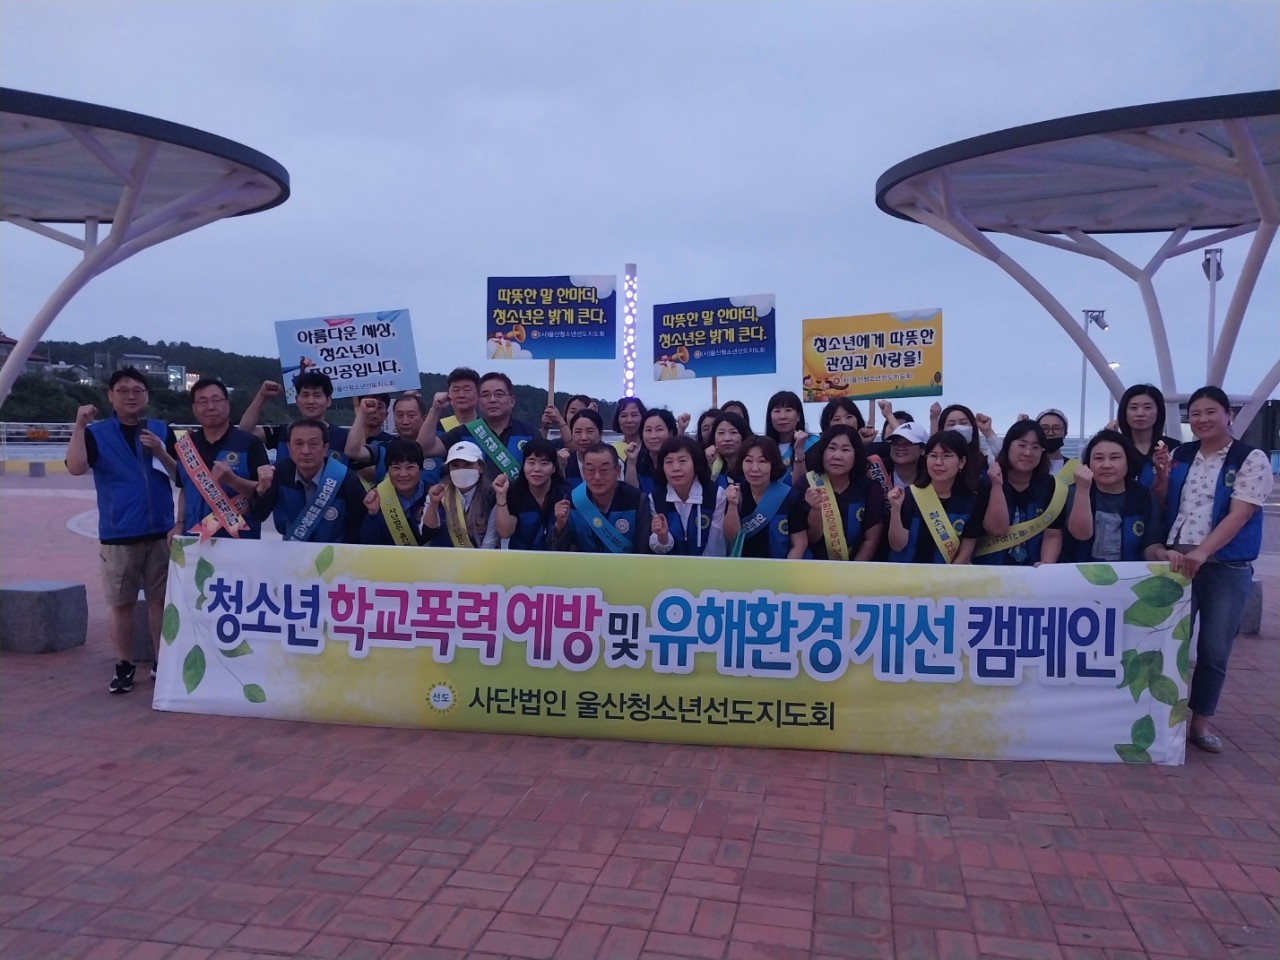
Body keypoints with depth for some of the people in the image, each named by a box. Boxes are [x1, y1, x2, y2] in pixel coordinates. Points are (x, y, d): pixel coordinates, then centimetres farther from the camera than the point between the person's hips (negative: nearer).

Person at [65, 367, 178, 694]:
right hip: (118, 535, -2)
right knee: (121, 603, 4)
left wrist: (160, 452, -13)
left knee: (161, 598, 8)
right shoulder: (96, 433, 1)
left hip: (161, 532, 2)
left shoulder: (162, 431, 7)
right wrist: (79, 425, -20)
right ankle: (124, 666, 16)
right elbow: (76, 468, -16)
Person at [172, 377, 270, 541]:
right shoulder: (187, 445, 8)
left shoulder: (249, 444, -8)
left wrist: (232, 480, -26)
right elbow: (185, 489, 18)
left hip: (239, 540, -4)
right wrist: (180, 524, 6)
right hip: (194, 539, 5)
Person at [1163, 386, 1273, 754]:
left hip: (1227, 567, -3)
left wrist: (1202, 552, -26)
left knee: (1214, 649, 4)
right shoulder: (1181, 455, 8)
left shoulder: (1251, 459, -5)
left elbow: (1239, 515, -15)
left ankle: (1200, 721, 19)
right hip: (1178, 560, 3)